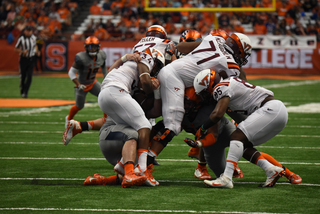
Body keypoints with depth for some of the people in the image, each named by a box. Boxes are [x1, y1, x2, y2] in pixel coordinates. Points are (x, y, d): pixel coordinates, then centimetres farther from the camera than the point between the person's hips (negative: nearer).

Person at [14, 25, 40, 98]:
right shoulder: (21, 39, -11)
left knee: (29, 76, -7)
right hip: (23, 59, -3)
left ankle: (25, 92, -6)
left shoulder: (33, 38, 3)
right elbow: (16, 49, -5)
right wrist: (23, 51, -20)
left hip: (31, 59, 3)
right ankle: (22, 91, 24)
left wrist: (36, 51, 3)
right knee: (23, 76, 4)